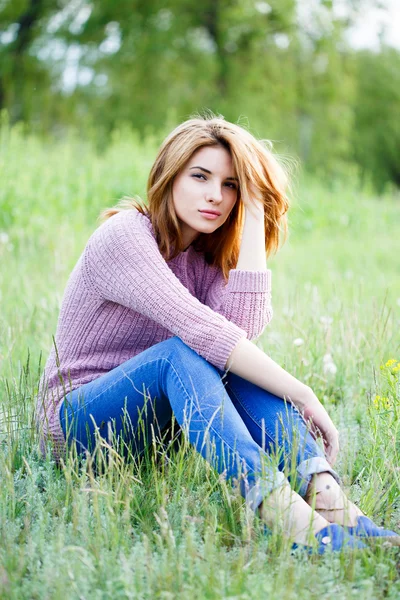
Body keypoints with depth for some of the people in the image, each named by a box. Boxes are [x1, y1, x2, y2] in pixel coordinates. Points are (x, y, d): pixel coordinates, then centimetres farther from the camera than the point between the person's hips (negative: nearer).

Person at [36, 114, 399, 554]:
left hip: (159, 419, 6)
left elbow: (244, 326, -18)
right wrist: (301, 398, -32)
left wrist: (254, 216, -14)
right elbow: (198, 329, -29)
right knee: (183, 353, -33)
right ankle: (278, 508, -54)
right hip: (79, 420, -6)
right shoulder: (124, 235, -16)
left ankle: (327, 495, -40)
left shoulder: (207, 257, 5)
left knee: (237, 361, -22)